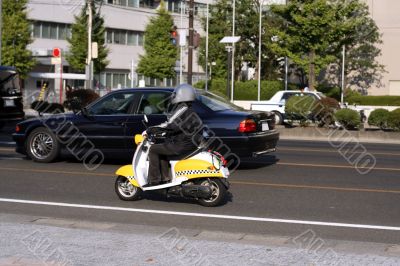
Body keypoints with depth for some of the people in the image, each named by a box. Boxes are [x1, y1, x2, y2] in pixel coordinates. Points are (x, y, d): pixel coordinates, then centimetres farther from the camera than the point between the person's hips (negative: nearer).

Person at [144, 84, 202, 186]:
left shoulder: (182, 109, -13)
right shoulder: (190, 111, 17)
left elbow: (169, 125, -20)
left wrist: (149, 130, -15)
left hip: (181, 146, -10)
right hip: (189, 144, 10)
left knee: (153, 149, -6)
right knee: (161, 149, 25)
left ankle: (154, 180, -7)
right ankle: (165, 178, 20)